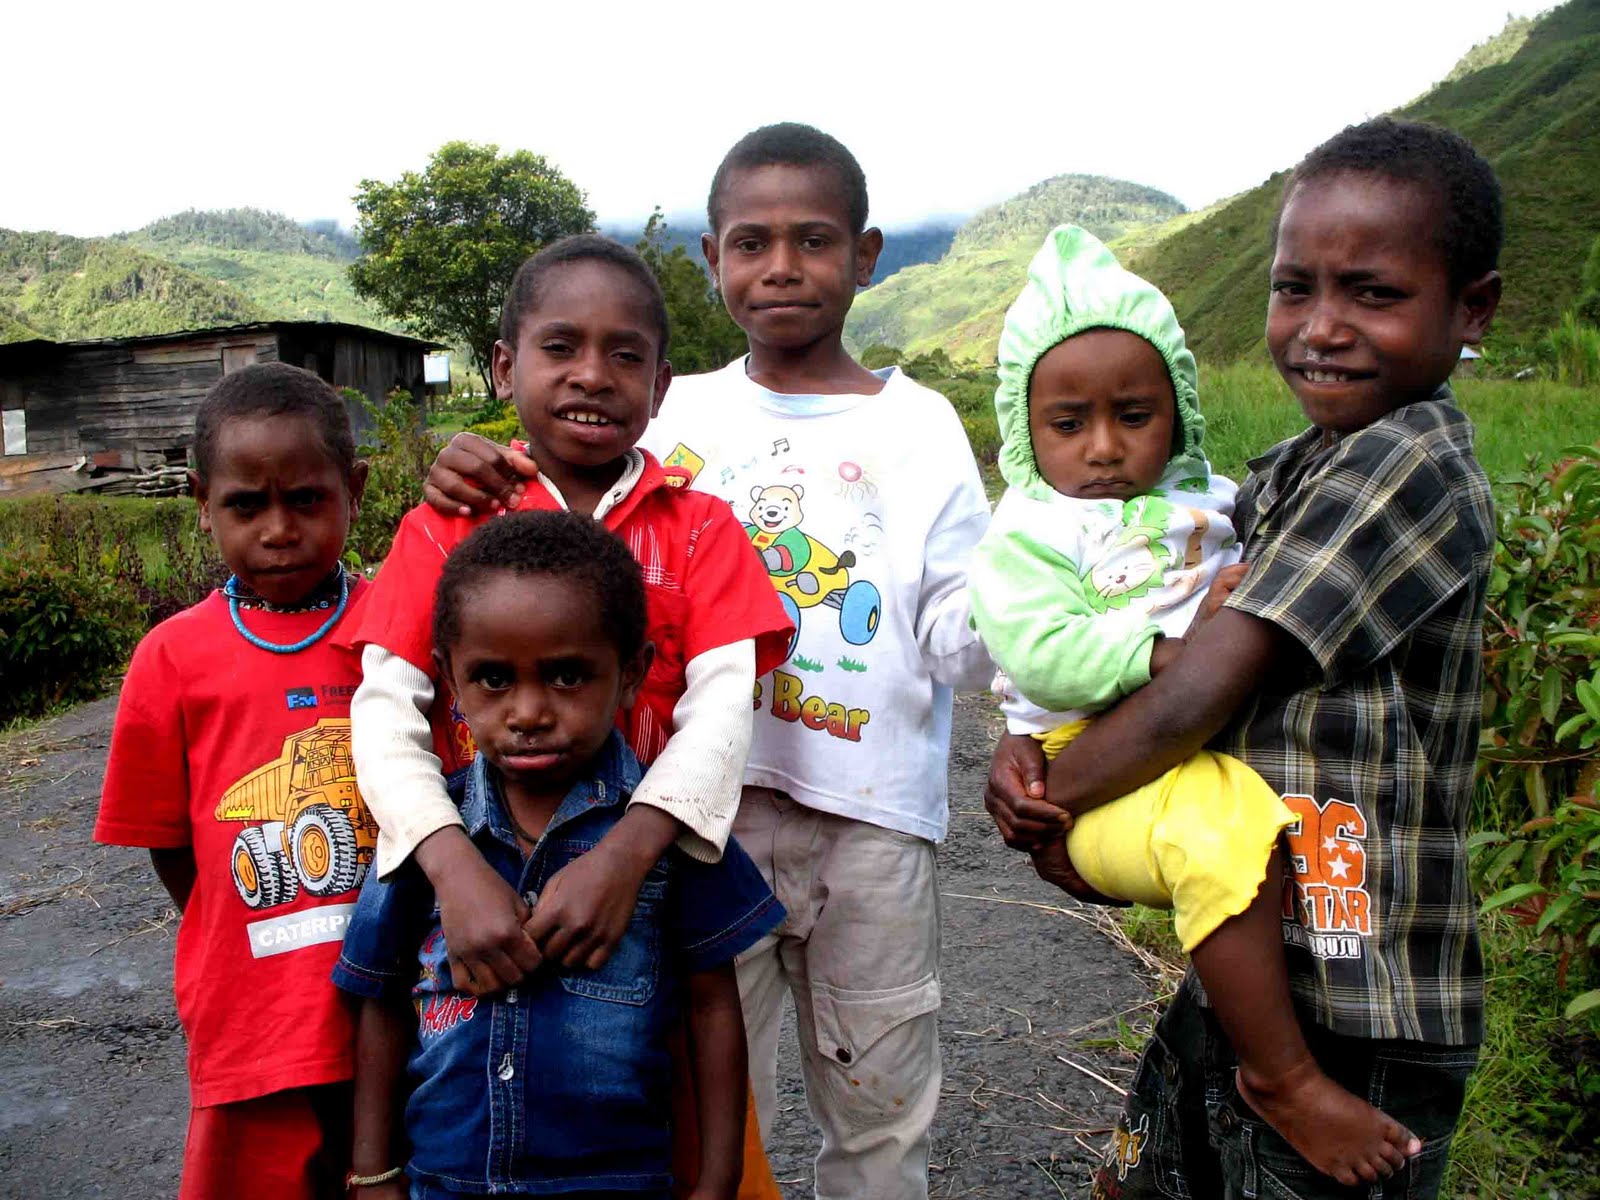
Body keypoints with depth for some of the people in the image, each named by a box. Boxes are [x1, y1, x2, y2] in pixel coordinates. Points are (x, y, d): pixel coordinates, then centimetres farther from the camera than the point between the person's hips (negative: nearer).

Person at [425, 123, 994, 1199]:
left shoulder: (917, 424, 1)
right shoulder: (684, 415, 5)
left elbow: (954, 635, -3)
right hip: (712, 806, 1)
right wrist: (483, 489, -14)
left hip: (872, 814, 0)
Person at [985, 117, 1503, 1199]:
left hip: (1350, 1026, -8)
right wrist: (1033, 752, -11)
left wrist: (1043, 807, -10)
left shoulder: (1410, 463, -21)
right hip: (1244, 964, 8)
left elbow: (1195, 699, -24)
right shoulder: (1288, 474, 6)